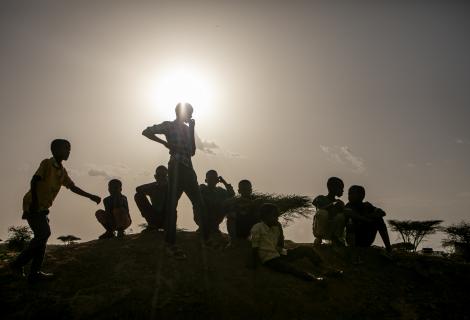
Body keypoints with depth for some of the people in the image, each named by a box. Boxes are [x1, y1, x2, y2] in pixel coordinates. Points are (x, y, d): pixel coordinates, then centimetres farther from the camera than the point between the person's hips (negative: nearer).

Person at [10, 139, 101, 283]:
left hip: (42, 207, 8)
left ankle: (35, 274, 8)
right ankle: (18, 264, -4)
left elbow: (73, 187, 18)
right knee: (44, 233, -18)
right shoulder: (47, 163, -9)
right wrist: (34, 203, -24)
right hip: (33, 205, -8)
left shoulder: (62, 171, 13)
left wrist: (91, 196, 12)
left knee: (41, 236, 5)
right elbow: (34, 181, -16)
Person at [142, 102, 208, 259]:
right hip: (176, 167, -7)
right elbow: (146, 132, -2)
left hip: (188, 168, 8)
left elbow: (192, 151, 16)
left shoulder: (187, 128, 23)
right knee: (172, 203, -9)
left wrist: (192, 129, 14)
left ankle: (206, 238, 13)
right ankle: (170, 243, -9)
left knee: (199, 203, 6)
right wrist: (165, 143, -11)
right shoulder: (169, 125, 5)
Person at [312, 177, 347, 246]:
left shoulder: (340, 203, 10)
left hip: (332, 232, 3)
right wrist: (332, 205, -30)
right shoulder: (321, 199, -1)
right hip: (320, 230, -3)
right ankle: (319, 238, -13)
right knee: (323, 212, -31)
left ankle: (335, 238, -6)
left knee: (341, 216, -21)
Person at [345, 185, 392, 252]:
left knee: (378, 219, -9)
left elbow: (382, 213, -10)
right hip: (354, 239, -3)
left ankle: (388, 246, -12)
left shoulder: (367, 206, 4)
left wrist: (367, 216, -26)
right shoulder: (349, 206, -6)